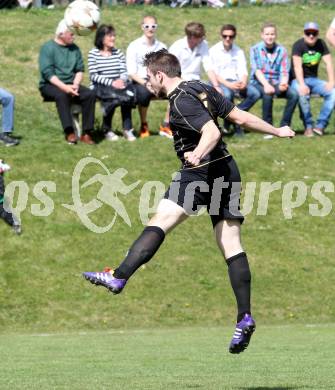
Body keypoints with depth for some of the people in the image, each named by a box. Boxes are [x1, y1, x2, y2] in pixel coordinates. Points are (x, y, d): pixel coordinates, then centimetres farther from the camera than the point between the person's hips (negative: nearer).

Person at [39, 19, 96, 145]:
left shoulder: (75, 49, 12)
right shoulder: (48, 48, -4)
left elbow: (80, 70, 9)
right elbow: (47, 73, -13)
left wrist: (75, 85, -12)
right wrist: (64, 87, -24)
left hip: (70, 84, 5)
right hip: (50, 85, -5)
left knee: (90, 94, -22)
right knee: (61, 95, -38)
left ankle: (86, 133, -23)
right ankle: (69, 132, -36)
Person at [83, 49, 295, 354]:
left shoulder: (181, 101, -11)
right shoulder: (202, 89, 15)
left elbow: (212, 132, -23)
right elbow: (241, 117, 17)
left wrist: (198, 154, -42)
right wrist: (277, 131, 28)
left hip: (202, 171, -9)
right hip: (228, 171, 9)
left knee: (161, 220, -16)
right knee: (231, 246, 3)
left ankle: (119, 278, -29)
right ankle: (244, 317, -3)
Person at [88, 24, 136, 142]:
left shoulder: (118, 53, 17)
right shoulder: (93, 54, 3)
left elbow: (124, 72, 8)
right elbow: (93, 75, -8)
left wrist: (121, 81, -16)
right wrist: (111, 83, -19)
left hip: (117, 84, 3)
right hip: (100, 86, -3)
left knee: (126, 92, -31)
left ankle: (127, 129, -24)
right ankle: (107, 130, -17)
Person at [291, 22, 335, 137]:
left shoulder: (321, 44, 3)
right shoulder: (298, 45, -11)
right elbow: (297, 66, -23)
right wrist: (302, 84, -37)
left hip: (313, 79, 5)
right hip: (298, 80, -5)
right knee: (303, 94, -38)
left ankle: (320, 125, -21)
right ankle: (308, 126, -24)